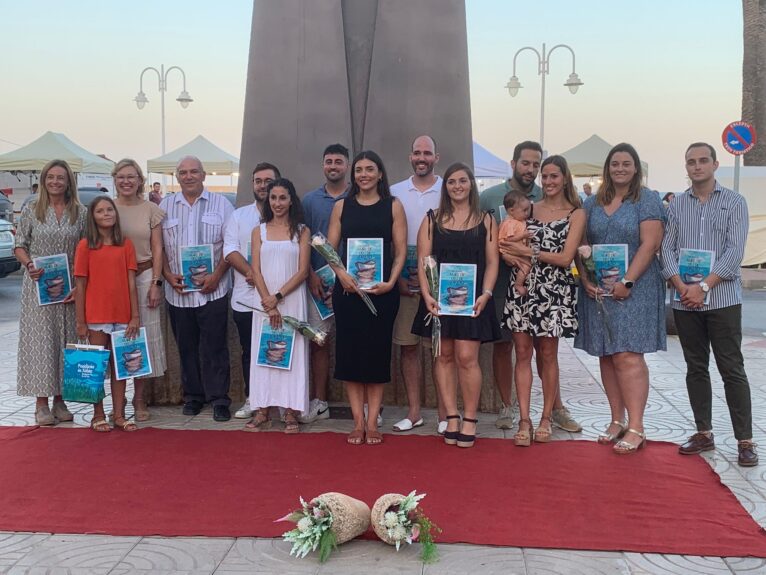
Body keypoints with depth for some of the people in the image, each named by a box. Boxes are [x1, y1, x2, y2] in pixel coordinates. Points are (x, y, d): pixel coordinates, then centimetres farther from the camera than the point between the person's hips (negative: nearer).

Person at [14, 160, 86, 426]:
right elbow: (19, 246, 3)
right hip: (38, 285, -1)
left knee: (65, 340, 6)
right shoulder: (31, 211, 1)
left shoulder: (80, 212, 3)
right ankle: (42, 403, 5)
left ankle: (59, 400, 16)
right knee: (39, 340, -1)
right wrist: (29, 264, -17)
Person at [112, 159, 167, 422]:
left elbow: (157, 249, 3)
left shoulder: (151, 210, 3)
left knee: (144, 337, 3)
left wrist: (156, 283, -4)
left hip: (144, 278, 0)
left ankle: (139, 399, 14)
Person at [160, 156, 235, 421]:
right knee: (186, 346, 9)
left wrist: (217, 275, -10)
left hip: (212, 288, -2)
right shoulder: (166, 206, 10)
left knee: (214, 346, -2)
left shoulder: (220, 204, 4)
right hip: (177, 290, 3)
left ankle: (219, 399, 6)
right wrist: (168, 274, -4)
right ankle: (193, 396, 21)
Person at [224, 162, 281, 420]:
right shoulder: (239, 216, 11)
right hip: (246, 298, 3)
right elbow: (230, 250, 2)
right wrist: (252, 272, -13)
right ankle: (251, 400, 21)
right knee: (249, 351, 10)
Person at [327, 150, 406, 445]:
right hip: (347, 288, 2)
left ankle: (372, 422, 9)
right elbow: (330, 248, 6)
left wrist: (390, 282, -13)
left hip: (382, 290, -1)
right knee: (349, 352, 1)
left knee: (377, 352, 2)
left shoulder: (393, 206, 5)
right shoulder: (341, 206, 9)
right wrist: (341, 274, -12)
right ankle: (358, 422, 10)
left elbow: (401, 250, 1)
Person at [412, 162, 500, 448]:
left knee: (466, 357, -7)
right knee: (444, 355, 3)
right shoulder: (432, 220, 8)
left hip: (472, 297, -1)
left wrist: (485, 293, -10)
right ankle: (451, 417, 12)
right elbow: (423, 260, 3)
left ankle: (469, 419, 5)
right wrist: (427, 294, -10)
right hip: (439, 297, 2)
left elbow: (492, 262, 4)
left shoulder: (485, 220, 8)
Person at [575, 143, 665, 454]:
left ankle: (636, 428, -7)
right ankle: (617, 420, 17)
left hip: (633, 289, -5)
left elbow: (649, 244, -11)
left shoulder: (647, 200, -2)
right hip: (597, 290, 5)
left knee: (628, 356, -11)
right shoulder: (592, 204, 13)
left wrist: (627, 282, -17)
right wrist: (585, 279, -3)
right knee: (606, 356, 8)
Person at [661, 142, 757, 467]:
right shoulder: (676, 206, 10)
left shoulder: (734, 203, 2)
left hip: (722, 298, -3)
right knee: (696, 368, 10)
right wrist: (681, 286, -12)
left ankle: (745, 441, 3)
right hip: (685, 301, 3)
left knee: (732, 370, -2)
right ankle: (704, 433, 20)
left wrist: (703, 286, -16)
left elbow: (734, 252, -8)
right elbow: (667, 249, 4)